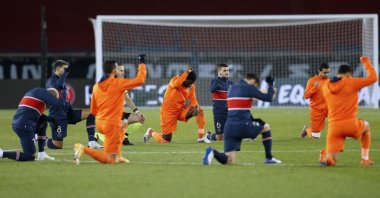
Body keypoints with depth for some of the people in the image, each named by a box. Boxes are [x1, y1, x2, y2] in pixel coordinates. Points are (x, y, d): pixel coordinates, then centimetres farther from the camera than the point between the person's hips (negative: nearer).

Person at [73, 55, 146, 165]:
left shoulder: (96, 86, 7)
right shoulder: (118, 83, -12)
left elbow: (93, 111, 14)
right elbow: (140, 80, -12)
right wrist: (142, 64, 1)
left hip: (99, 123, 8)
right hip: (112, 124, -8)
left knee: (123, 124, 38)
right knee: (109, 160, -4)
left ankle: (118, 156, 31)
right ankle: (84, 149, -24)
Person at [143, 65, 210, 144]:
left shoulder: (191, 86, -2)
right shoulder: (175, 80, -20)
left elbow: (193, 99, -1)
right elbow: (176, 84, -45)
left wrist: (196, 106, -23)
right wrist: (186, 72, -44)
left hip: (181, 110, 6)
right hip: (168, 111, -6)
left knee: (199, 110, -16)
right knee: (166, 141, -5)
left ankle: (201, 137, -10)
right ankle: (151, 132, 28)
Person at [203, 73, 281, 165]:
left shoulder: (232, 89, 21)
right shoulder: (249, 88, -2)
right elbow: (268, 98, 0)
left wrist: (251, 119, 30)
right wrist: (270, 85, 17)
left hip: (229, 127, 5)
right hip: (243, 126, -5)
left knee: (230, 161, -1)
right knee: (266, 127, 26)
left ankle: (213, 152, -29)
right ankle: (269, 158, 24)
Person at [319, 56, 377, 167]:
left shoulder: (326, 87, 10)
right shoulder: (351, 83, -3)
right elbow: (373, 77, 3)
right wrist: (366, 62, 16)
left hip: (333, 126, 3)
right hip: (351, 124, -3)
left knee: (331, 161, 4)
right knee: (366, 126, 34)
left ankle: (325, 155, -33)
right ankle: (365, 159, 29)